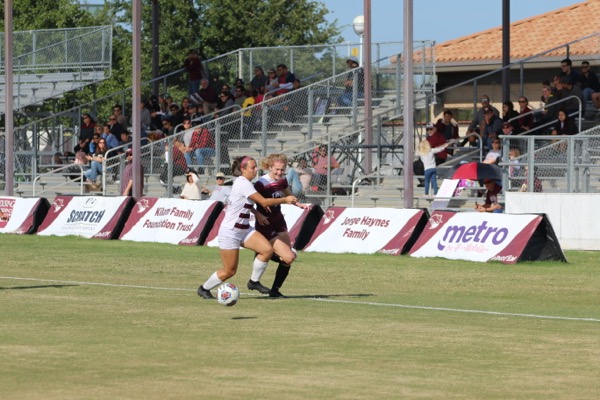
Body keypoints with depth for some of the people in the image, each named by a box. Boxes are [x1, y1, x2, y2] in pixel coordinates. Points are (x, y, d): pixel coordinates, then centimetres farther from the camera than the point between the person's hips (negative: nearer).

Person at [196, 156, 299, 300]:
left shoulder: (243, 182, 8)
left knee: (267, 249, -8)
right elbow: (264, 202, -22)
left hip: (244, 229, 9)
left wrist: (257, 213, 11)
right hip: (229, 232, -9)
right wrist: (285, 200, -12)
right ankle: (204, 288, 19)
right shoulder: (243, 184, -21)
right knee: (229, 271, -2)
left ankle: (254, 282, 8)